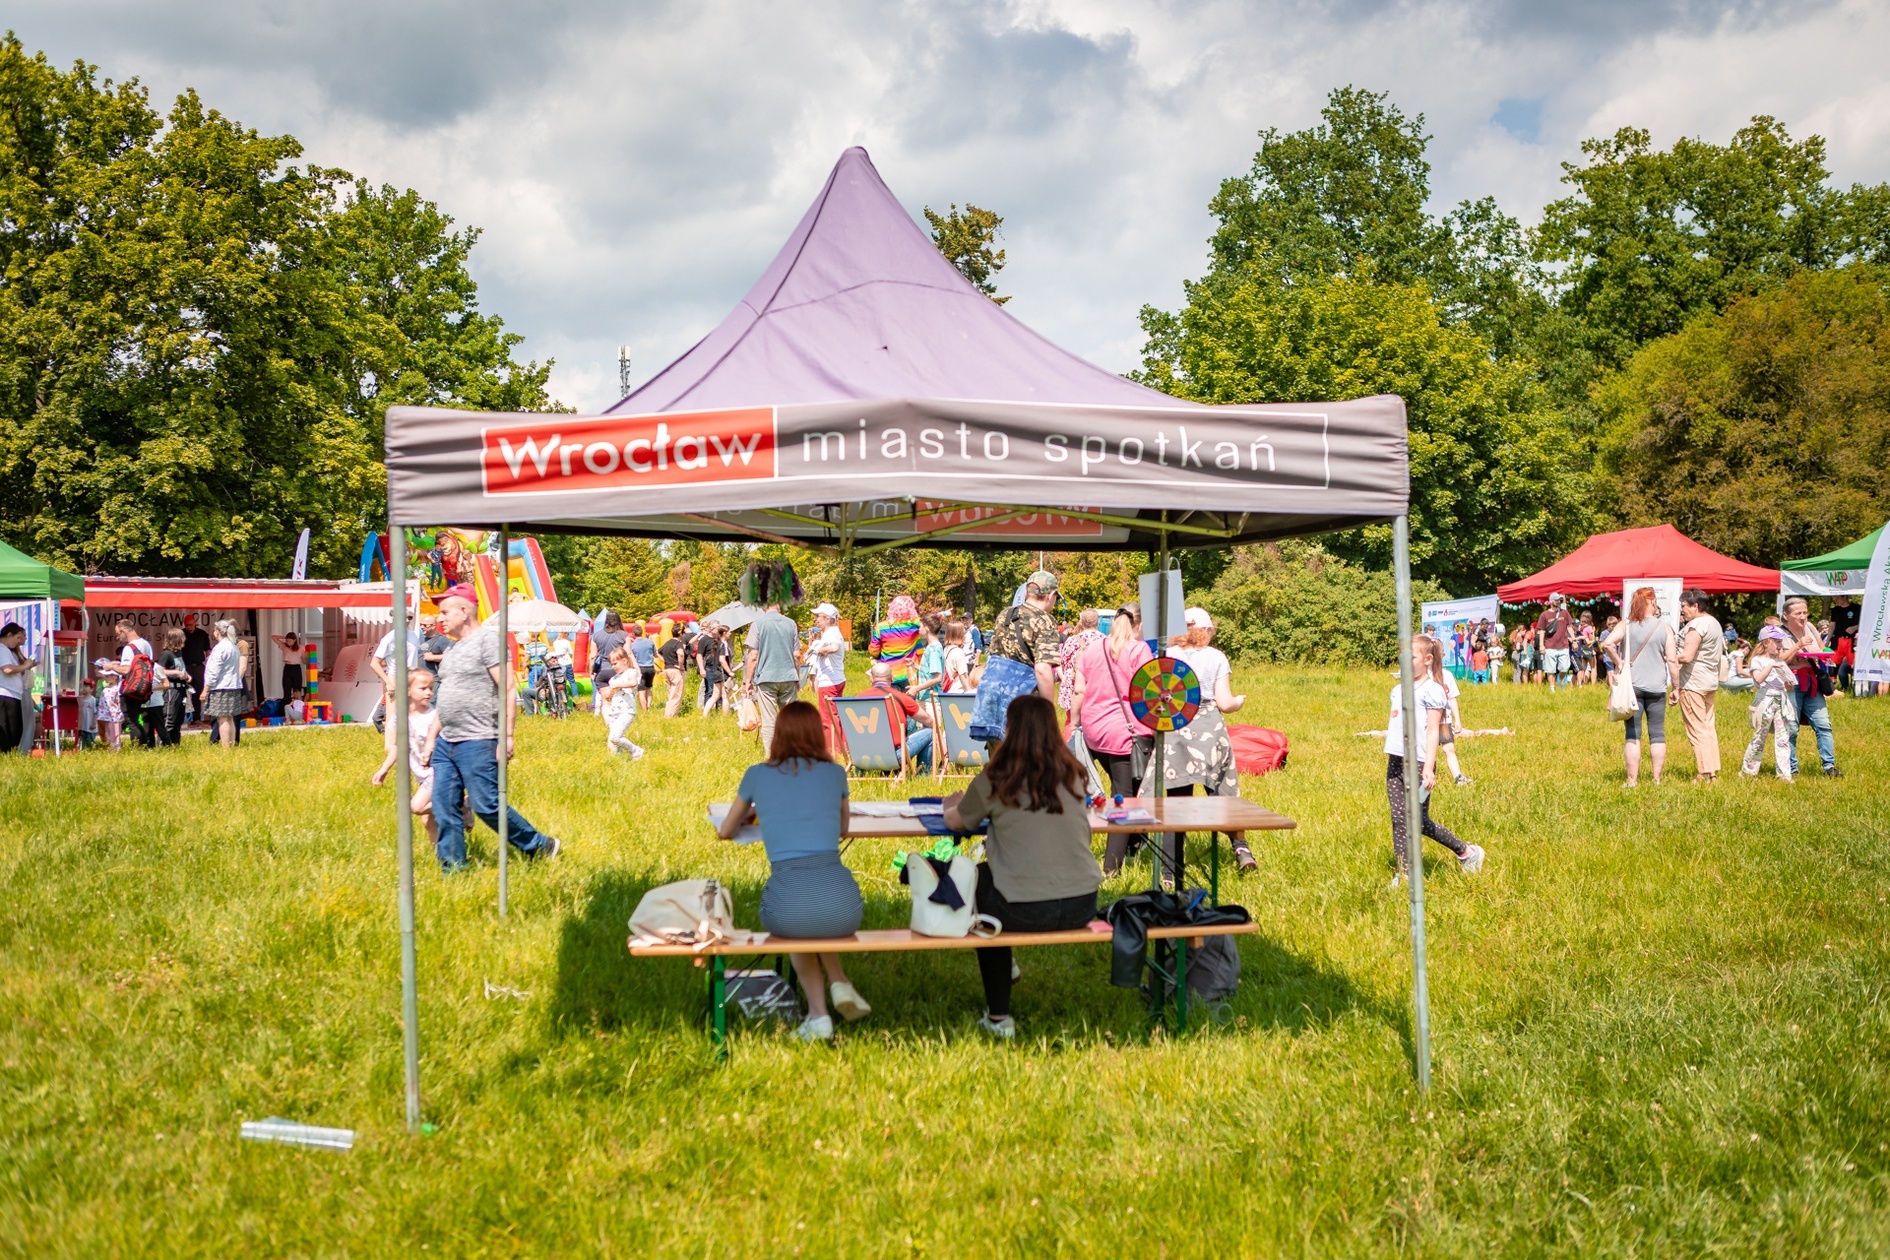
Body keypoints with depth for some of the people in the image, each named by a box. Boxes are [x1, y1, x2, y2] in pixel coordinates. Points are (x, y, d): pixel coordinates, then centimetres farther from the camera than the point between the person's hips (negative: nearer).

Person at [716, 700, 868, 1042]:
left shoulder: (758, 774, 15)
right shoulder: (835, 773, 17)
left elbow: (726, 832, 32)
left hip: (790, 905, -1)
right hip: (844, 905, 2)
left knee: (794, 926, 37)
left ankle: (818, 1014, 23)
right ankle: (839, 983, 22)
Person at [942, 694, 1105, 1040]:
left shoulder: (996, 780, -6)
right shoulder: (1073, 774, 5)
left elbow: (955, 822, 11)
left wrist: (951, 804, 35)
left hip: (1025, 911, -5)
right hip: (1082, 907, 5)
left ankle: (998, 1017, 31)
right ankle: (1004, 968, 47)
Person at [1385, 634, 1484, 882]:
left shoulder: (1432, 690, -8)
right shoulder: (1398, 689, 14)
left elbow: (1433, 731, -12)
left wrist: (1429, 768, -18)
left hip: (1418, 763, -7)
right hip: (1395, 762, 7)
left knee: (1417, 821, 0)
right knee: (1398, 820, 3)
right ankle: (1402, 874, 6)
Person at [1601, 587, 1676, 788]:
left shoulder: (1626, 626, -2)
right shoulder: (1664, 627, 0)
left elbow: (1607, 644, -19)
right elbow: (1672, 660, -1)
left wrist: (1618, 662, -5)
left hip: (1632, 686, 0)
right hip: (1657, 688, 0)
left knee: (1633, 735, 2)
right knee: (1657, 734, 8)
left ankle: (1632, 780, 2)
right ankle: (1657, 779, 10)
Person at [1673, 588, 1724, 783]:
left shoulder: (1696, 625, -16)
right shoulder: (1715, 623, 15)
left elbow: (1687, 656, -23)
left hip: (1693, 684, -10)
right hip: (1711, 682, 10)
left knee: (1697, 730, -6)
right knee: (1708, 727, 12)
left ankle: (1704, 774, -7)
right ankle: (1713, 771, 14)